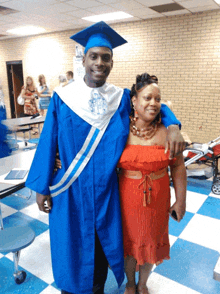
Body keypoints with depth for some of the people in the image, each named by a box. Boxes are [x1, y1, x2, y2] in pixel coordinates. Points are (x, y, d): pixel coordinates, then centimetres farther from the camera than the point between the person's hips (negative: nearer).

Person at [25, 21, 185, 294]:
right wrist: (41, 187, -2)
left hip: (106, 190, 2)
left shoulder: (122, 98, -4)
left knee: (103, 243, 20)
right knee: (71, 246, 16)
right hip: (71, 191, -1)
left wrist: (173, 126, -11)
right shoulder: (62, 97, -9)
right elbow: (48, 142, -4)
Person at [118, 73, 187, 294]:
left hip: (156, 199, 1)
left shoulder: (166, 131, -10)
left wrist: (180, 201, 0)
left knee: (150, 242, 19)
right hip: (127, 197, 0)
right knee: (129, 241, 19)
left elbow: (178, 167, -3)